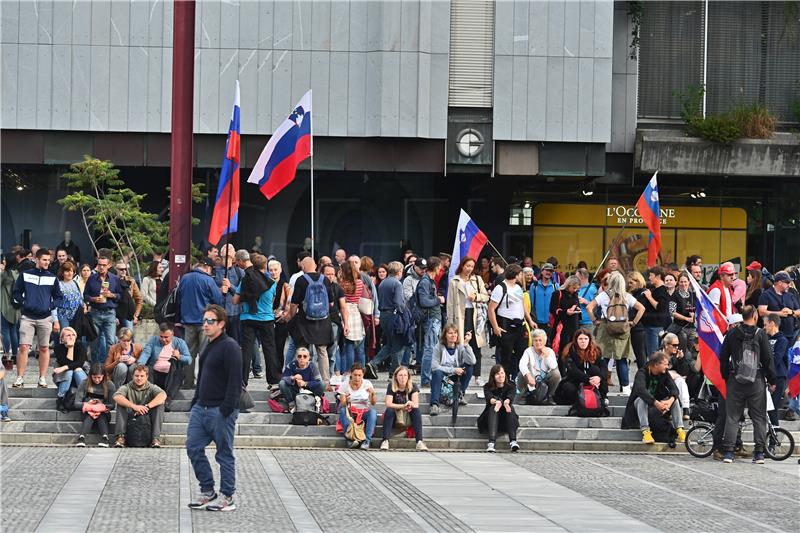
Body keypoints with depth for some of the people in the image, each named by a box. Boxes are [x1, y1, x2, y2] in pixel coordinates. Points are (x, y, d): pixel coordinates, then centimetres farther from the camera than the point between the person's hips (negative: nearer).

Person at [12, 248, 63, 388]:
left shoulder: (52, 278, 7)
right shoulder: (25, 275, 5)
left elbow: (59, 297, 12)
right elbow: (16, 292, 10)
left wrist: (51, 306, -4)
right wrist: (22, 303, -4)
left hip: (45, 317, 1)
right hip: (27, 317, -1)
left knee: (44, 348, 4)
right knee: (23, 347, -8)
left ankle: (42, 378, 10)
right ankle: (20, 378, -3)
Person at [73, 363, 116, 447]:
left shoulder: (109, 385, 1)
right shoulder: (84, 384, 2)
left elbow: (112, 405, -1)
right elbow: (76, 404, -3)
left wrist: (102, 407, -20)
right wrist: (87, 405, -21)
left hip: (103, 413, 0)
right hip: (88, 411, 0)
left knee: (101, 415, -35)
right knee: (89, 415, -35)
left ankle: (104, 438, -57)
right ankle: (81, 437, -58)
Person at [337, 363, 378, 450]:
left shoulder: (367, 384, -1)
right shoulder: (345, 385, -3)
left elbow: (373, 403, -7)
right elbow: (342, 405, -8)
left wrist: (372, 394, -26)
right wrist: (344, 398, -30)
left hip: (364, 412, 0)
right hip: (350, 413, 0)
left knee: (373, 412, -31)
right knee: (342, 410, -33)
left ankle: (367, 440, -35)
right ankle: (350, 438, -40)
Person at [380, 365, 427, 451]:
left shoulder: (413, 387, -7)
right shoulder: (391, 386, -9)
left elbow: (416, 405, -17)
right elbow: (388, 404, -21)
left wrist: (410, 405, -42)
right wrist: (403, 406, -35)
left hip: (408, 416, 1)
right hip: (395, 415, -1)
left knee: (417, 411, -28)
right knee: (389, 410, -31)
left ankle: (419, 442, -38)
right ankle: (385, 441, -41)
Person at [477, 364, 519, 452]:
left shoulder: (510, 386, 0)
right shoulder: (488, 387, -2)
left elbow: (511, 397, -23)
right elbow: (488, 397, -25)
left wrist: (506, 402, -48)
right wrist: (496, 402, -49)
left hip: (506, 419, 1)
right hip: (490, 417, -1)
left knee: (510, 407, -28)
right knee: (493, 407, -32)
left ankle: (513, 441, -44)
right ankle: (491, 443, -52)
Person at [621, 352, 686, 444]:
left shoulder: (664, 374, -6)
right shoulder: (642, 373, -23)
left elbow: (674, 388, -17)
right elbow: (641, 389, -41)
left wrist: (670, 400, -41)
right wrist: (656, 403, -53)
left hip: (657, 402, 4)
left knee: (675, 399, -18)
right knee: (641, 399, -37)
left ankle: (679, 430, -26)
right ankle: (645, 432, -47)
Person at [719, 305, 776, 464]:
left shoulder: (732, 335, 3)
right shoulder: (760, 334, -3)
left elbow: (723, 358, 7)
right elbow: (768, 359, -3)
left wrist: (726, 377, 19)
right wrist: (772, 381, 5)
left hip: (735, 381, 1)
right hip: (757, 381, -1)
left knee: (732, 416, 5)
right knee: (759, 417, 6)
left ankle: (728, 452, 0)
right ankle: (759, 453, 3)